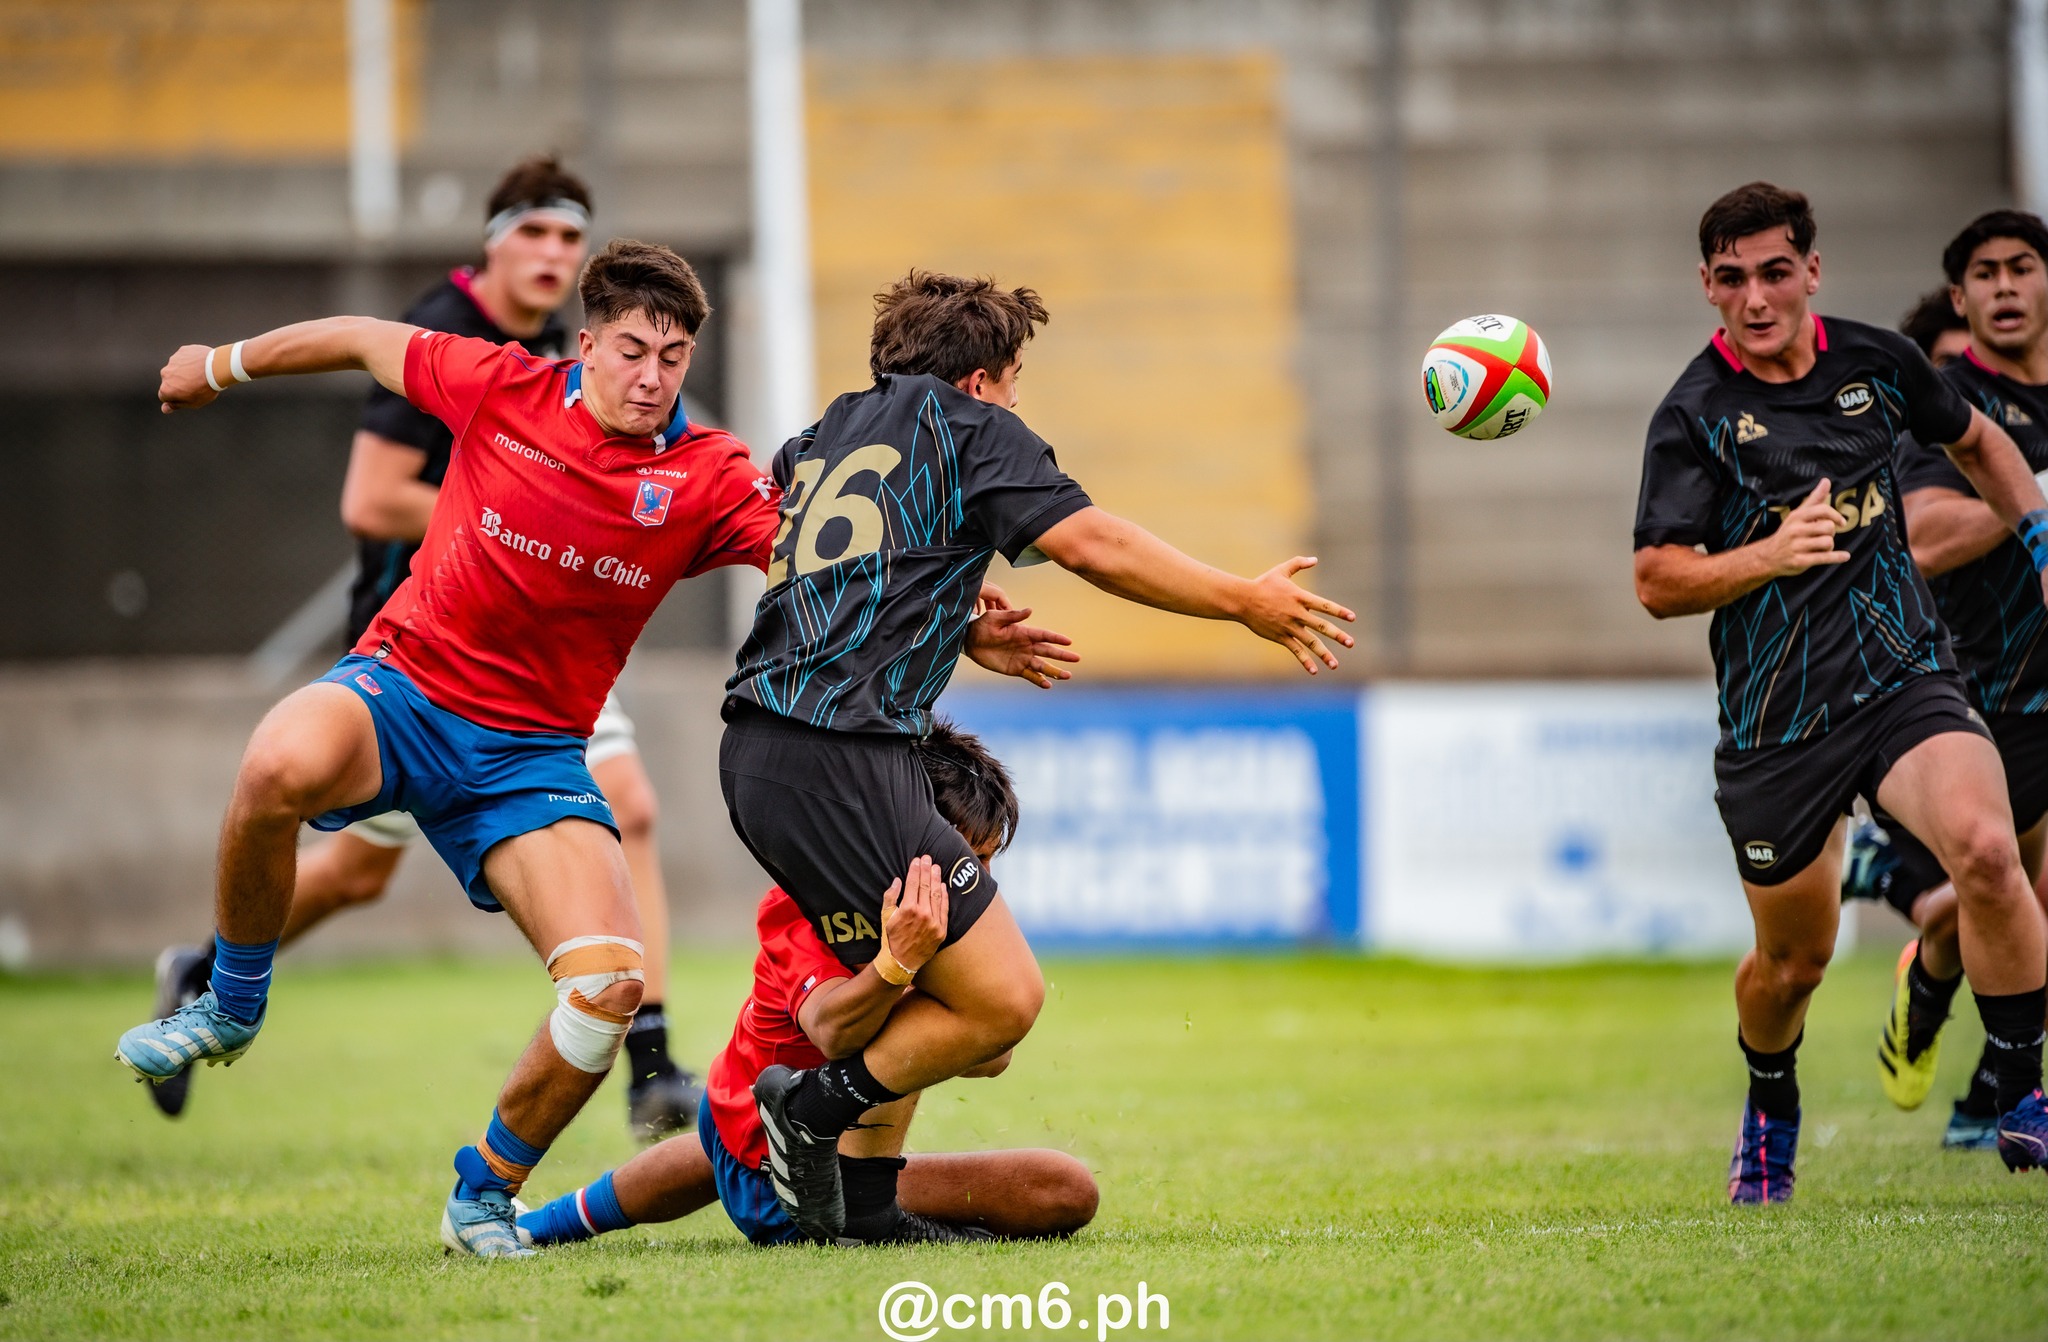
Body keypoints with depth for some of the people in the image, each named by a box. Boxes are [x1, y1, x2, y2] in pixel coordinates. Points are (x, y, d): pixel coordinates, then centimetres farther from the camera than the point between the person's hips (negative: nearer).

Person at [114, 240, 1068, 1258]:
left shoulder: (708, 479, -5)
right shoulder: (503, 388, -6)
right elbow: (362, 340, 9)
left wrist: (963, 633, -27)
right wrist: (218, 365, 22)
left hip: (531, 755, 1)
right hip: (402, 687, -1)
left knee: (612, 985, -18)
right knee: (281, 764, -37)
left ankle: (485, 1192, 10)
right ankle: (232, 1005, -8)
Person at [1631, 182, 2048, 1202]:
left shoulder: (1878, 363, 4)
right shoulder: (1695, 416, -6)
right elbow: (1657, 583, -8)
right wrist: (1769, 555, -23)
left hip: (1903, 680, 1)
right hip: (1774, 723, -1)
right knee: (1793, 959, 9)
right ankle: (1770, 1110, 43)